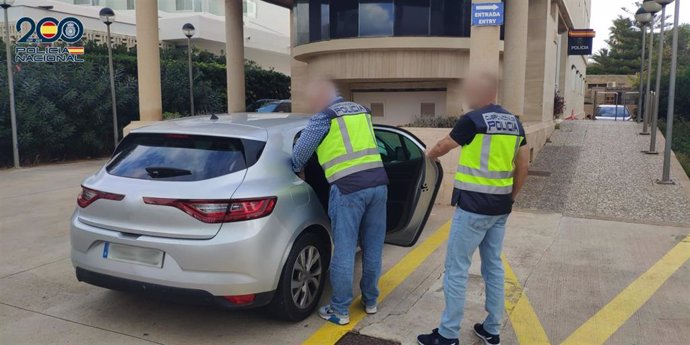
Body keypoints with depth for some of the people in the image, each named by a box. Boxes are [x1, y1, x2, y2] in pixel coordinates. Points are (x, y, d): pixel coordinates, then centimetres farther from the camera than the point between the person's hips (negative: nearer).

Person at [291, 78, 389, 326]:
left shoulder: (324, 116, -1)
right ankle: (370, 300, 30)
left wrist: (297, 171, 23)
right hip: (378, 182, 7)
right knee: (373, 248, 16)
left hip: (349, 188, -6)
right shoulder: (361, 110, 19)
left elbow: (300, 152, 4)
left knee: (344, 251, 4)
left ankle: (340, 310, 14)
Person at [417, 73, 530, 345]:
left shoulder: (473, 120, -13)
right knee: (493, 266, 16)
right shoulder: (514, 122, 9)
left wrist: (429, 155, 23)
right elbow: (523, 167, 11)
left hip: (473, 207, -8)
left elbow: (441, 147, 2)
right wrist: (510, 198, 20)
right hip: (500, 208, 8)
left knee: (456, 269, 0)